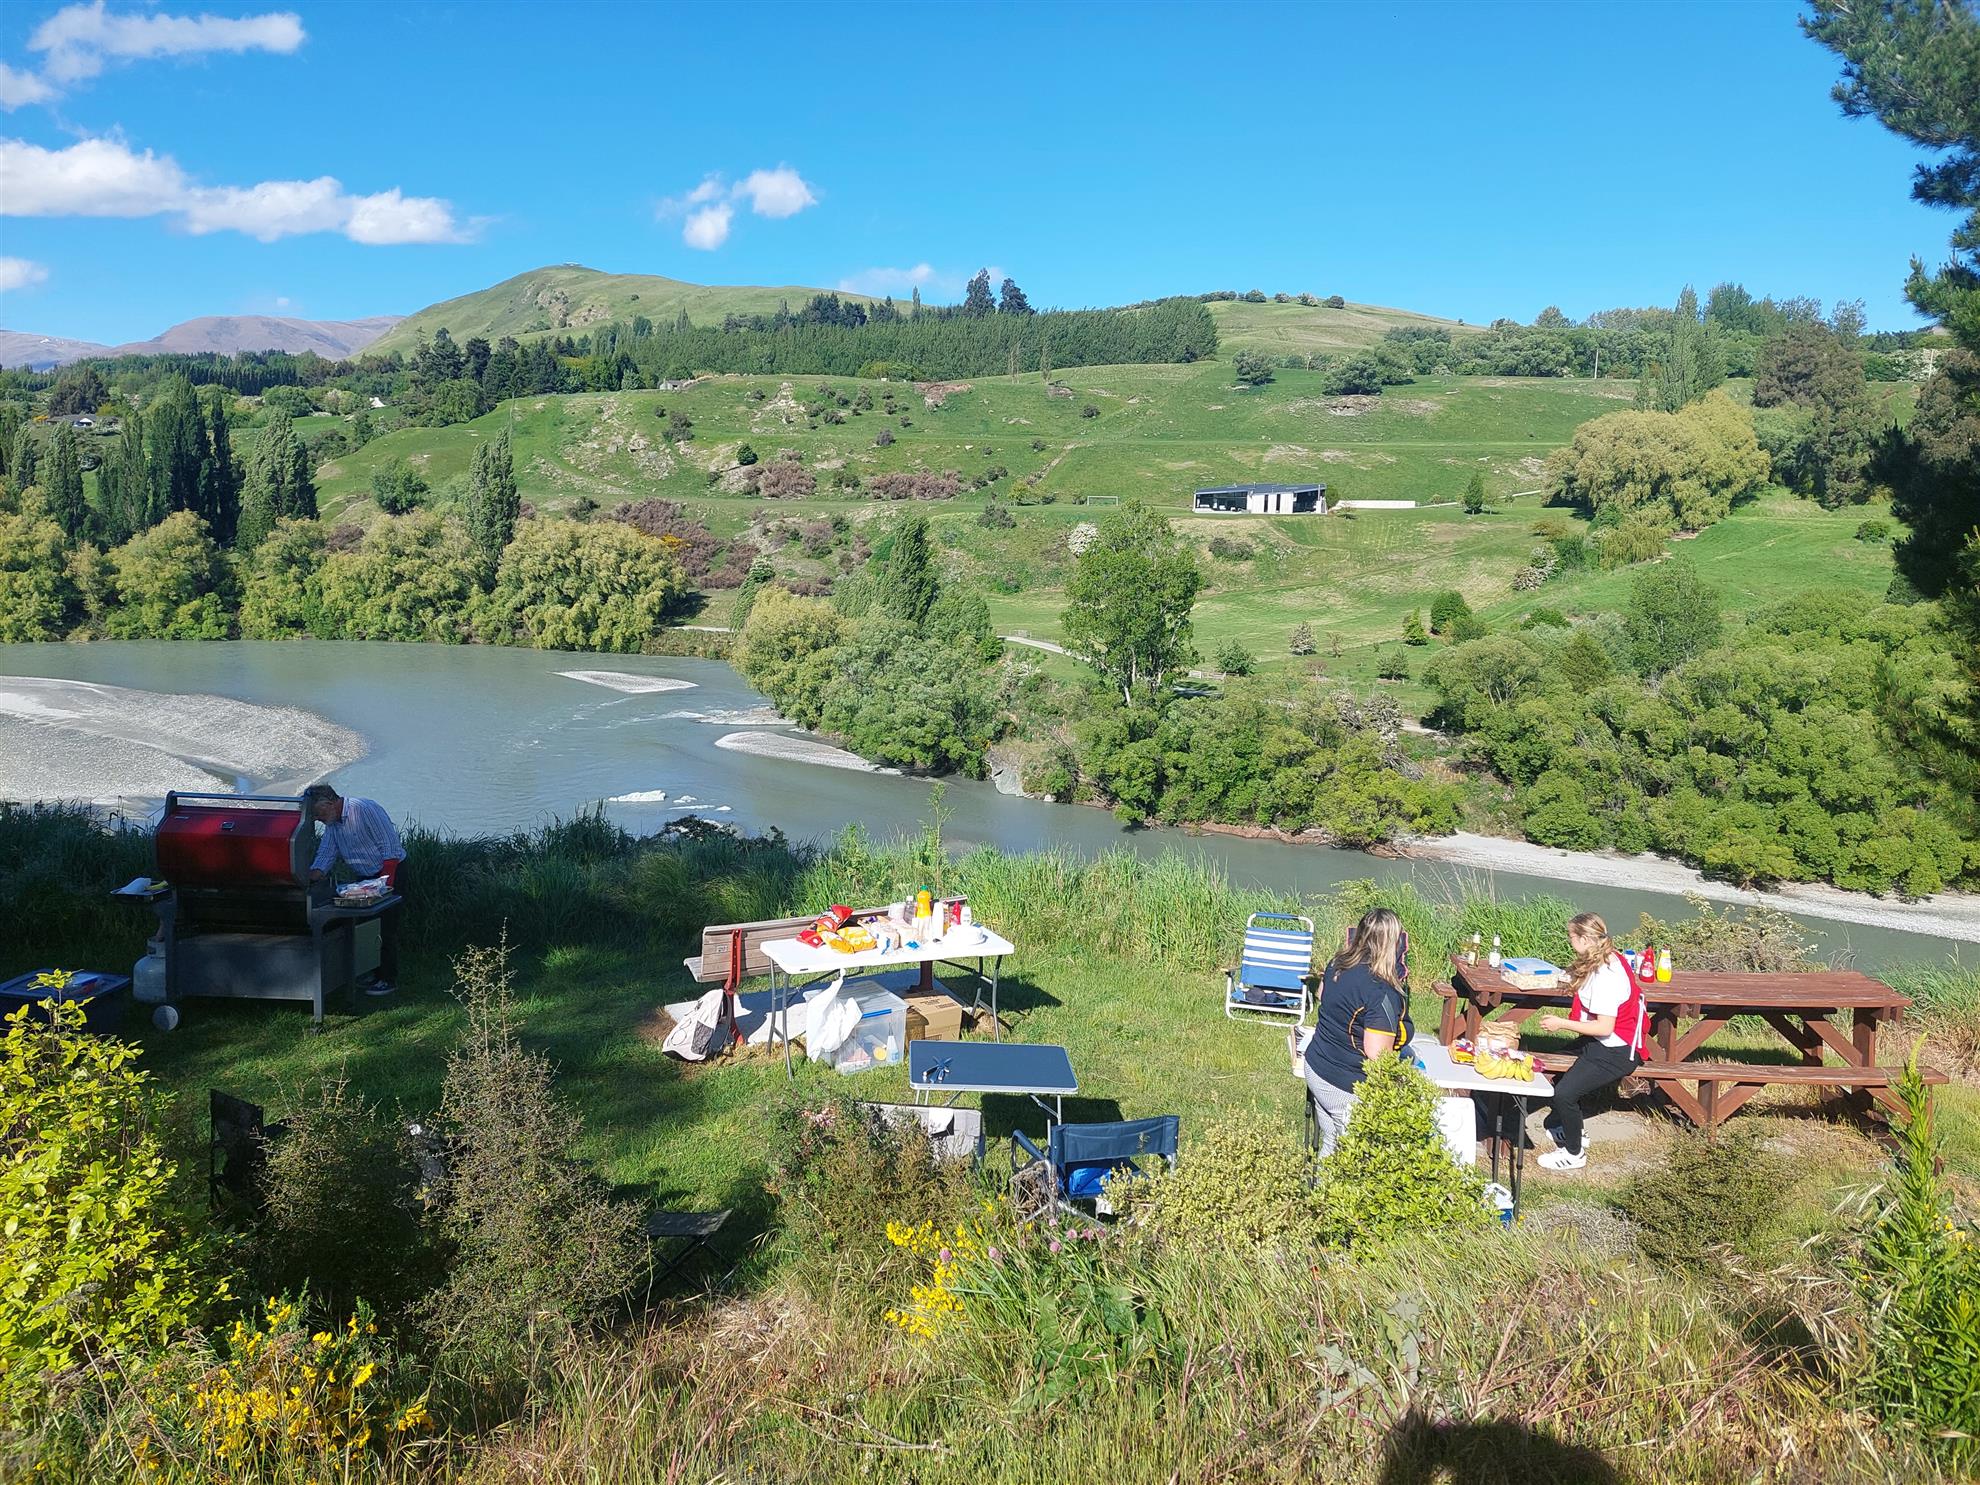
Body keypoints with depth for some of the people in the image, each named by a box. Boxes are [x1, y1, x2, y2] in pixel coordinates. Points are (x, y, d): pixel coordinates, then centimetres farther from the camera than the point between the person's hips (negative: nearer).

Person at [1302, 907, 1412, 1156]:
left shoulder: (1338, 965, -2)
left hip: (1316, 1069, 8)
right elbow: (1377, 1056, -27)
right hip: (1347, 1091, -8)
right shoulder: (1383, 995, -26)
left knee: (1330, 1146, 23)